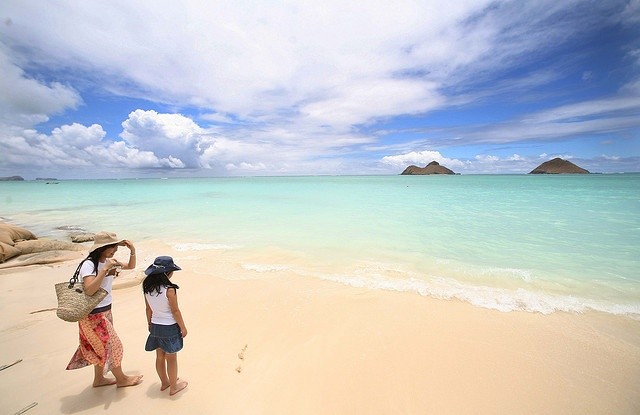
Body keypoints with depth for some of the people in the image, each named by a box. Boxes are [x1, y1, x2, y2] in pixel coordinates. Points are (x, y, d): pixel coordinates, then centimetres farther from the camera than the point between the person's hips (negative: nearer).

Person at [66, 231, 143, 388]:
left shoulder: (108, 262, 0)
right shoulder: (89, 264, -23)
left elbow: (130, 266, 11)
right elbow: (89, 290, -34)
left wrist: (132, 250, -6)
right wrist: (105, 269, -35)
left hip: (105, 311, 8)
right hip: (93, 314, -7)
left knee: (102, 347, 20)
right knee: (112, 345, 6)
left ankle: (99, 378, 38)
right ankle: (121, 379, 24)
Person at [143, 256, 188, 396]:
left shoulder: (147, 287, -5)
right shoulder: (169, 289, -25)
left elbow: (148, 309, 6)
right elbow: (175, 311, -17)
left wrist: (150, 324, 20)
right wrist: (183, 327, -5)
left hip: (155, 326, 6)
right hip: (170, 327, -6)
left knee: (160, 356, 21)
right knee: (171, 358, 11)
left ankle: (164, 382, 40)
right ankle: (174, 387, 27)